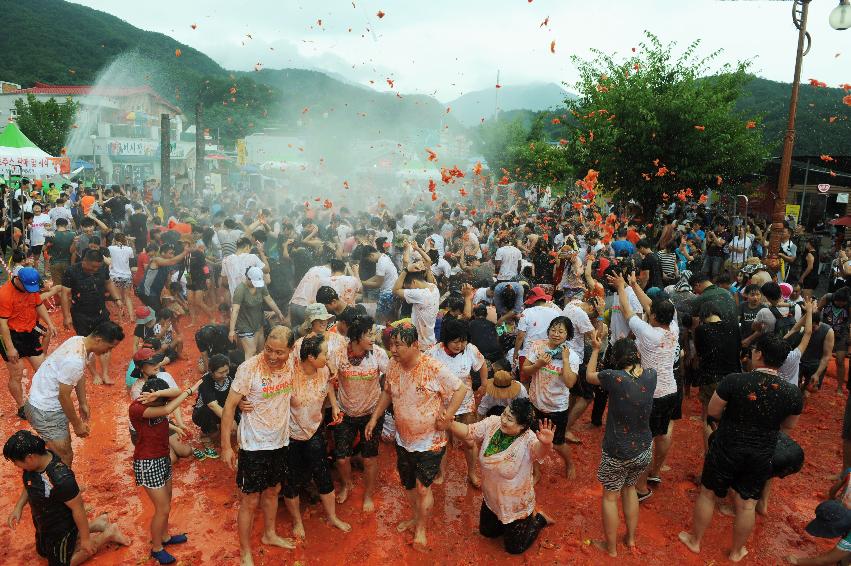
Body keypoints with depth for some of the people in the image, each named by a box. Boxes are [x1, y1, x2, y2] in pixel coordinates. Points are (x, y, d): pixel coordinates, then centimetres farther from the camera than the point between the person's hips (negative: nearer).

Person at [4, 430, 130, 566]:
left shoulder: (61, 479, -41)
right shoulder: (36, 460, -18)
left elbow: (78, 508, -29)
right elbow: (29, 485, 7)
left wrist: (85, 538, -17)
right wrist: (18, 507, -4)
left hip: (61, 528, -8)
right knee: (43, 552, 32)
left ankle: (108, 533, 18)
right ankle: (97, 524, 31)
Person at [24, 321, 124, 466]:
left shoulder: (79, 340, -5)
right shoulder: (75, 360, -33)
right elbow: (64, 396, -24)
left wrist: (83, 404, 19)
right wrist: (77, 425, -12)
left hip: (49, 402, 10)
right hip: (44, 411, -10)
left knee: (65, 443, 23)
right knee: (65, 457, -3)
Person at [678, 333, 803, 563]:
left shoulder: (734, 381, -24)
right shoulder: (793, 393, -14)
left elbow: (712, 411, -12)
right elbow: (789, 426, 4)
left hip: (725, 450, -2)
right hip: (761, 457, 2)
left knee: (707, 493, 18)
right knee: (746, 505, 18)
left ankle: (694, 541, 35)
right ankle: (737, 552, 37)